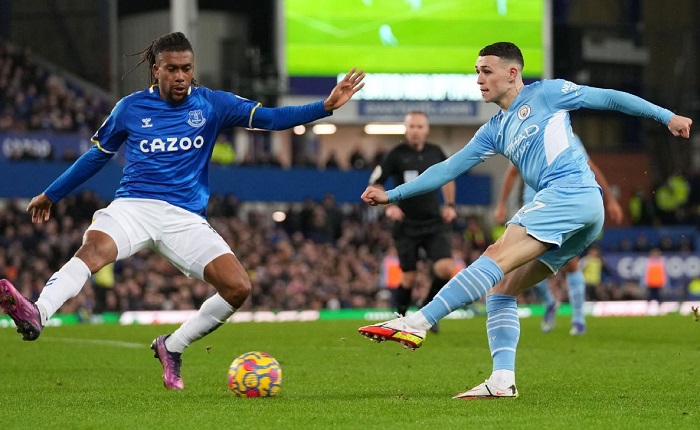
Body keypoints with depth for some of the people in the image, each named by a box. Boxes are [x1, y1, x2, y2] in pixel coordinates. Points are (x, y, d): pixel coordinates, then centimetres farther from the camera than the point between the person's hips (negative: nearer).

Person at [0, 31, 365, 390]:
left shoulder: (211, 104, 7)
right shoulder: (130, 108, 8)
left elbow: (269, 118, 0)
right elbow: (97, 155, 22)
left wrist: (326, 106, -13)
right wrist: (51, 195, 28)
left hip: (186, 218, 2)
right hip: (133, 207, -2)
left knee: (238, 287, -16)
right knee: (93, 249, -35)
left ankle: (172, 347, 4)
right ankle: (36, 315, -58)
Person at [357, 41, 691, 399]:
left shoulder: (546, 93, 10)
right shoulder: (494, 131, 27)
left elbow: (610, 99, 14)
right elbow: (448, 169, 26)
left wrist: (666, 116, 11)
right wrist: (391, 195, 21)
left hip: (573, 191, -8)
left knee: (498, 256, -21)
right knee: (500, 287, -1)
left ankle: (417, 323, -33)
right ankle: (502, 380, -9)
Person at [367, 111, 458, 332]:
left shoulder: (436, 153, 3)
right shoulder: (396, 155, -7)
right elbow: (375, 185, 0)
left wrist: (450, 204, 11)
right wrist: (388, 206, -15)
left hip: (435, 223, 2)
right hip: (406, 226, -2)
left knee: (445, 268, -15)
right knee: (409, 278, 1)